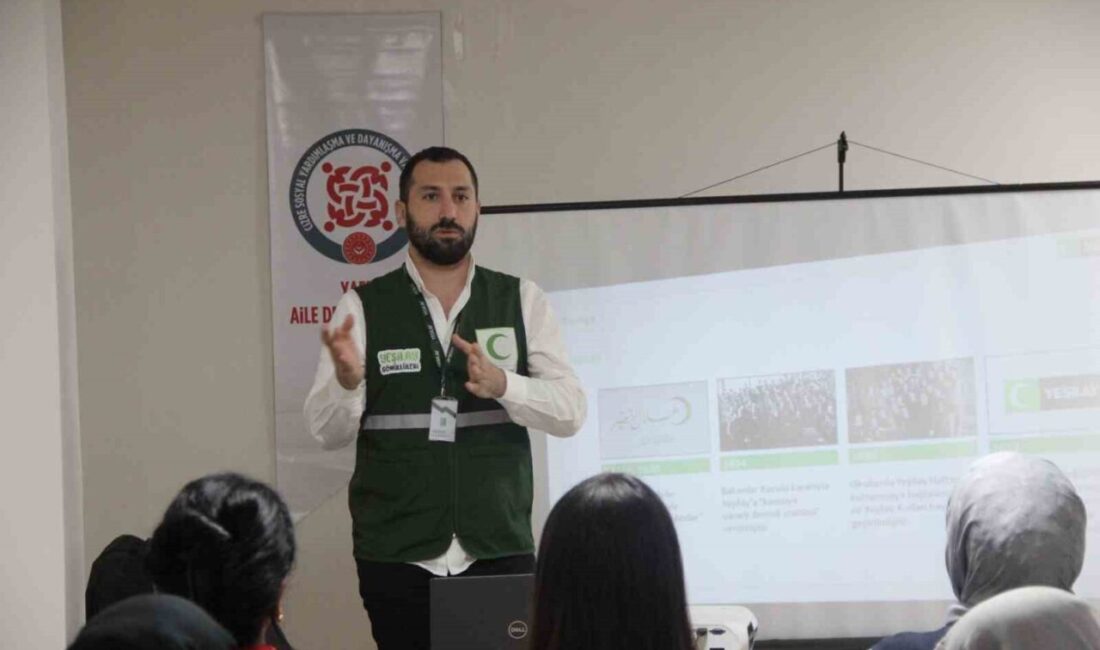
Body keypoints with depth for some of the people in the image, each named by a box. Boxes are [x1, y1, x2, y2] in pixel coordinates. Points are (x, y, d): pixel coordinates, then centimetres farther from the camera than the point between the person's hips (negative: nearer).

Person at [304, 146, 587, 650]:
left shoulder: (522, 301, 6)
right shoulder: (363, 308, 3)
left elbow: (570, 410, -2)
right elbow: (327, 431, -2)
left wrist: (502, 384, -22)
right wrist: (346, 379, -24)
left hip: (500, 553, 1)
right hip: (396, 557, 0)